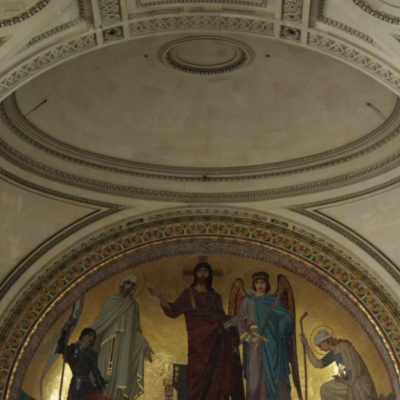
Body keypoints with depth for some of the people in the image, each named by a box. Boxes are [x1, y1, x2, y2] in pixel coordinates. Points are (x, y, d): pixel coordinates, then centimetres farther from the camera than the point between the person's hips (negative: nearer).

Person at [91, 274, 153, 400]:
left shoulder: (134, 305, 15)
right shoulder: (112, 300, 8)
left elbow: (136, 329, 14)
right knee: (106, 379, -9)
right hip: (111, 345, -2)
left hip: (125, 348, 2)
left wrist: (145, 347, 3)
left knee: (120, 379, -6)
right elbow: (101, 320, 2)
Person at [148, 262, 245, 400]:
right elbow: (173, 311, -2)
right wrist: (160, 297, -14)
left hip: (215, 342, 3)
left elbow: (222, 318, 15)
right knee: (198, 376, -10)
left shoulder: (215, 297, 18)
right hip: (198, 341, -3)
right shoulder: (188, 293, 10)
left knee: (215, 378, -3)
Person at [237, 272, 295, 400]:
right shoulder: (248, 300, 4)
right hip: (256, 345, -1)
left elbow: (288, 316, 1)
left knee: (274, 377, -3)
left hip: (273, 346, 2)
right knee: (256, 378, -4)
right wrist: (250, 338, -13)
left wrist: (284, 320, -21)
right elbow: (240, 324, 1)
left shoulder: (274, 300, 10)